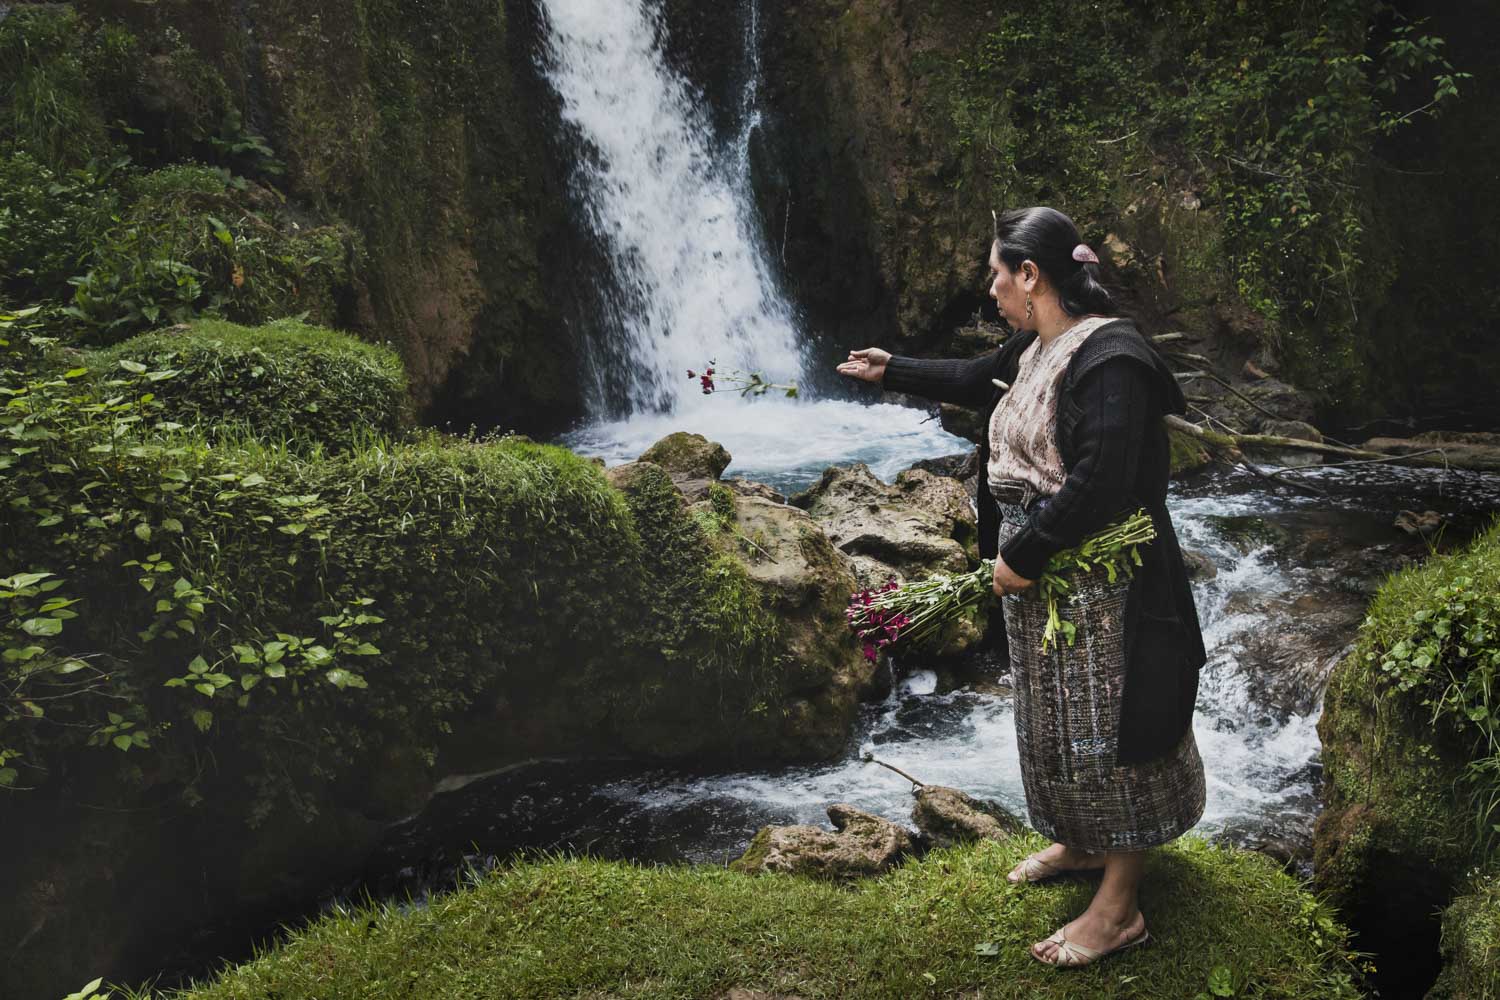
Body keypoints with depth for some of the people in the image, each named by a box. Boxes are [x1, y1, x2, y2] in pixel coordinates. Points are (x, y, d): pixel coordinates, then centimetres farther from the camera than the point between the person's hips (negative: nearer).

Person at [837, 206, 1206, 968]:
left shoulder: (1108, 359, -23)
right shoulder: (1037, 348, 8)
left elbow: (1096, 486, -30)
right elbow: (976, 380, 28)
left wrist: (1020, 556, -21)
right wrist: (892, 371, 37)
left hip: (1097, 584, -10)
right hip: (1039, 573, 10)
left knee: (1105, 728, 1)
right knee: (1055, 721, 21)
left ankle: (1119, 910, 14)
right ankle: (1082, 843, 42)